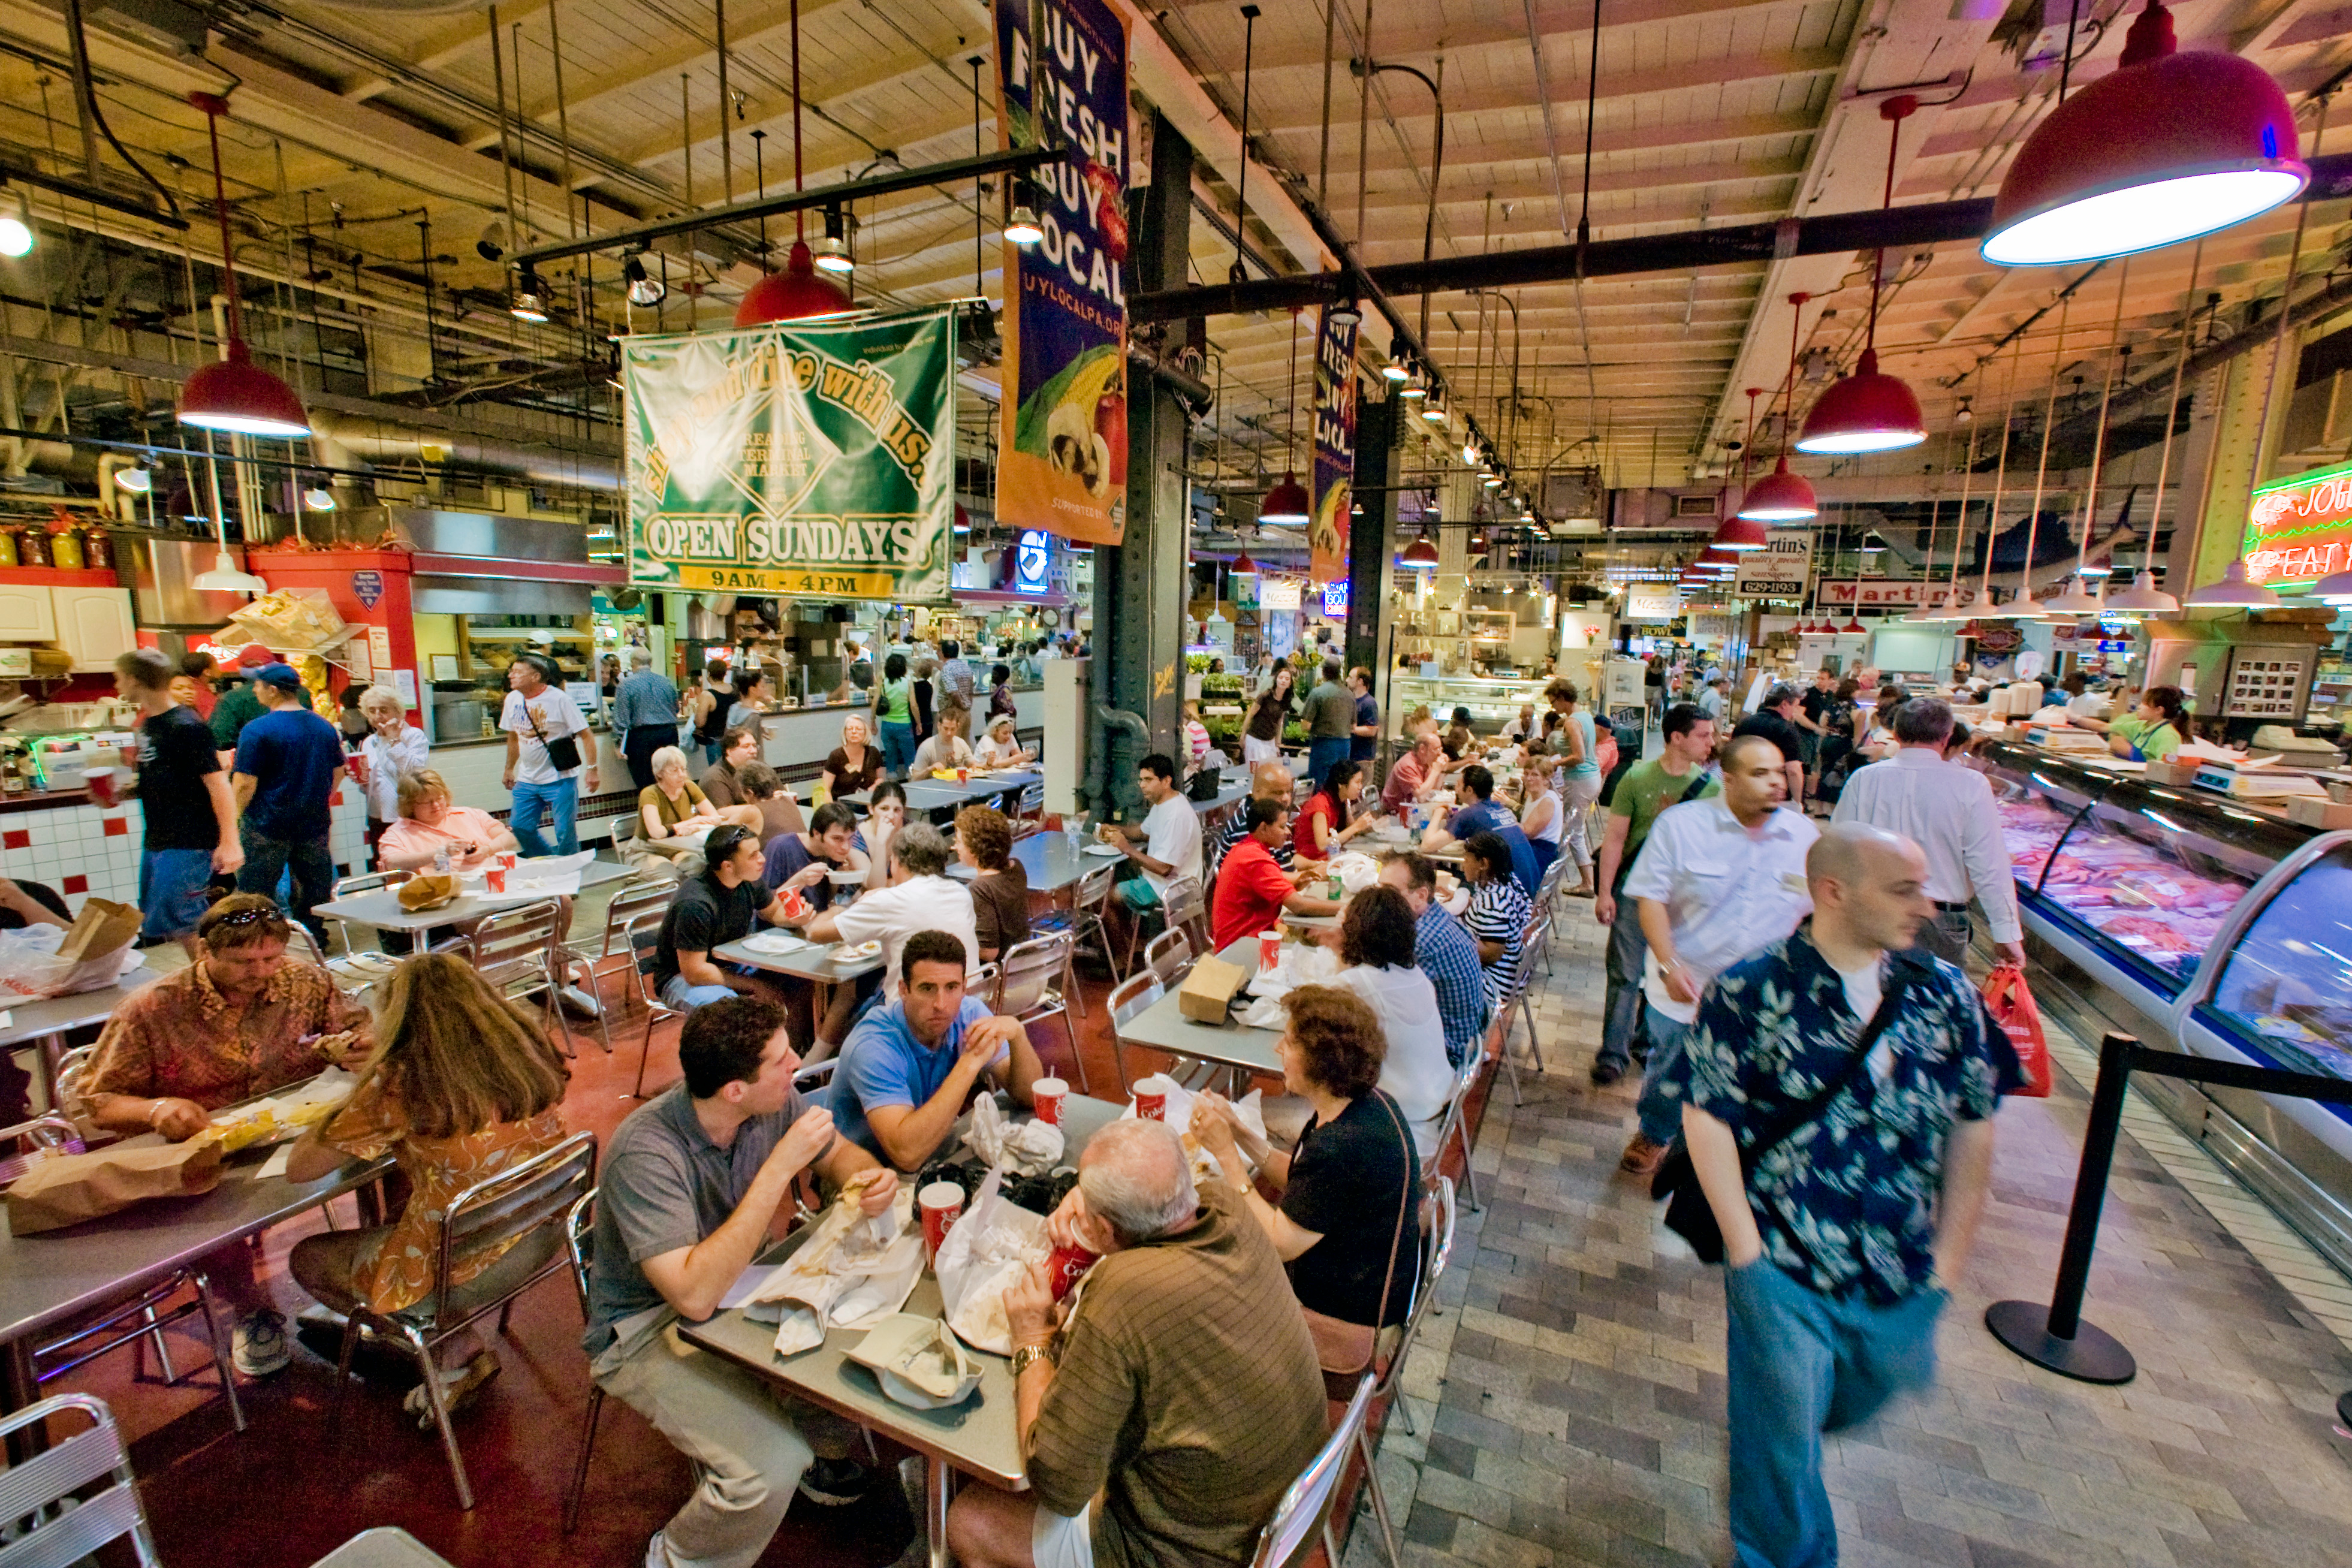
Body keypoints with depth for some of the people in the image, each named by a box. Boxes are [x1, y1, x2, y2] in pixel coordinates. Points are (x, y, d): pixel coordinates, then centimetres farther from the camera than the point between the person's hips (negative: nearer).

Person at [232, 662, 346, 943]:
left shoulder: (257, 730, -14)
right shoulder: (324, 727, 5)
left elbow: (245, 785, -15)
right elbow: (339, 773, 13)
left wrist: (233, 819, -1)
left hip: (266, 827, -5)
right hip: (314, 825, 5)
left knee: (254, 898, 6)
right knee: (315, 889, 13)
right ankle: (317, 938, 20)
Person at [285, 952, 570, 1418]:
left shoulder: (399, 1083, -23)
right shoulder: (530, 1049, -10)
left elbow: (298, 1169, -10)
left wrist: (354, 1104, 3)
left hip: (460, 1274, -5)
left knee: (305, 1259, 22)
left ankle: (458, 1349, 18)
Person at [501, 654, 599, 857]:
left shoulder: (560, 699, -12)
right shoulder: (512, 699, 6)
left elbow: (585, 735, -12)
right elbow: (513, 737, 19)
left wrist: (591, 769, -18)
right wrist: (509, 769, 20)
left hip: (560, 779, -6)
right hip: (527, 780, 6)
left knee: (565, 833, -2)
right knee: (520, 827, 7)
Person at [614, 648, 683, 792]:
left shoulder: (627, 684, -4)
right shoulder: (666, 681, 8)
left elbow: (621, 718, -7)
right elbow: (676, 709, 18)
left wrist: (620, 745, -3)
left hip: (642, 736, -4)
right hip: (669, 733, 4)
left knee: (646, 785, 0)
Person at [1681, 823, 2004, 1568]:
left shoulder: (1946, 995, -3)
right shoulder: (1748, 992, -15)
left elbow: (1974, 1128, 3)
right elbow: (1707, 1119, -14)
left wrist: (1946, 1262, 3)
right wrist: (1748, 1253, -13)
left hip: (1904, 1283, 4)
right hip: (1784, 1277, -4)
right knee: (1782, 1456, 11)